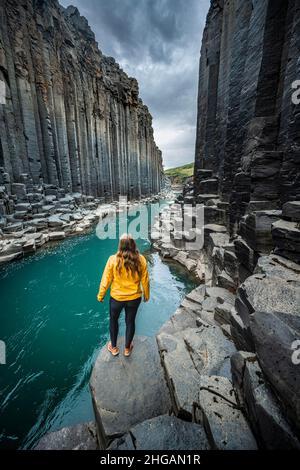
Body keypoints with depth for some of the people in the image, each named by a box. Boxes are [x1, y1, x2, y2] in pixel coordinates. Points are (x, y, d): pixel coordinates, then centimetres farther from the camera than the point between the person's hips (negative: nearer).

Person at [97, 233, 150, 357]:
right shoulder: (141, 260, -17)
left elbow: (106, 280, -13)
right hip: (134, 298, 1)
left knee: (113, 320, 26)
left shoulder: (113, 259, -21)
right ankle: (127, 348, 45)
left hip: (117, 298, -1)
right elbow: (145, 281, -8)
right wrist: (146, 295, 10)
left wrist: (100, 295, 4)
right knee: (130, 321, 23)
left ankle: (114, 347, 46)